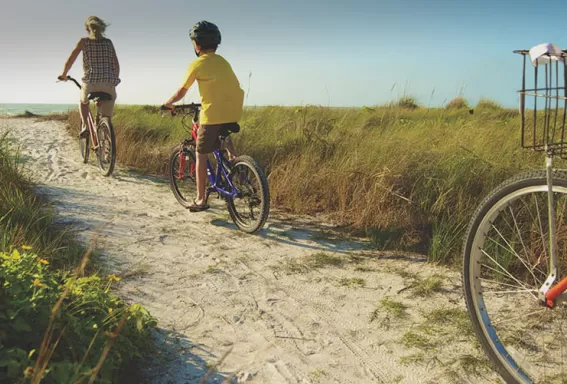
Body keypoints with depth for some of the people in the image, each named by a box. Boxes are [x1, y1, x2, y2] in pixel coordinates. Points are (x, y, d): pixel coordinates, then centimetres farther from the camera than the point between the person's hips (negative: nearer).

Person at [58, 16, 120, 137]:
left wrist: (63, 75, 22)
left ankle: (84, 126, 11)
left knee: (83, 102, 32)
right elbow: (117, 65, 13)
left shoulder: (84, 41, 9)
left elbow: (70, 60, 6)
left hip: (91, 81, -1)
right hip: (109, 83, 1)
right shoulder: (108, 42, 16)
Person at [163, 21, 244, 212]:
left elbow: (181, 92, 4)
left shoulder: (197, 64, 0)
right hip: (234, 113, 6)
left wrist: (168, 103, 22)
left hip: (213, 115, -6)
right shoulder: (223, 61, 17)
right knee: (225, 137, 38)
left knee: (201, 155, 8)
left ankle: (201, 199, 10)